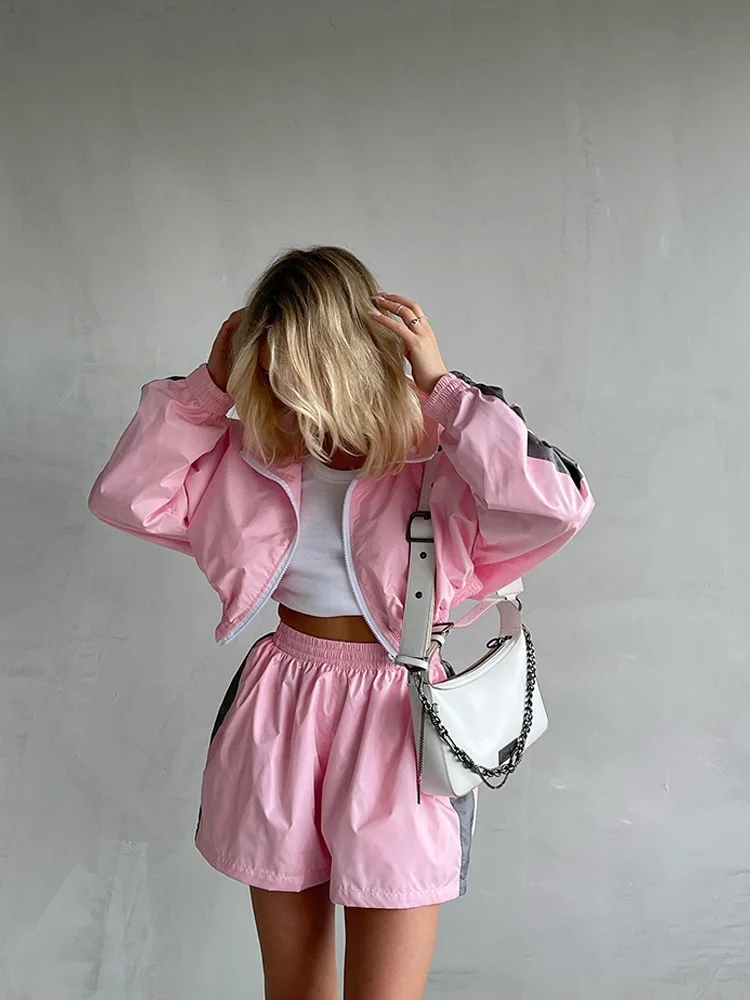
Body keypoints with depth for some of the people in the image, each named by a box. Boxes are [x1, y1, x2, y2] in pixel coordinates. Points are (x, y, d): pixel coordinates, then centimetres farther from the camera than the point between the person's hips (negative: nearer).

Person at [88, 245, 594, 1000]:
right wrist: (210, 384, -5)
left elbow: (557, 506, -27)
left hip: (391, 719, -4)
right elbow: (123, 497, 3)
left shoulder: (436, 461, -11)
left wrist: (441, 387, -22)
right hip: (279, 713, 4)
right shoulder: (252, 455, 1)